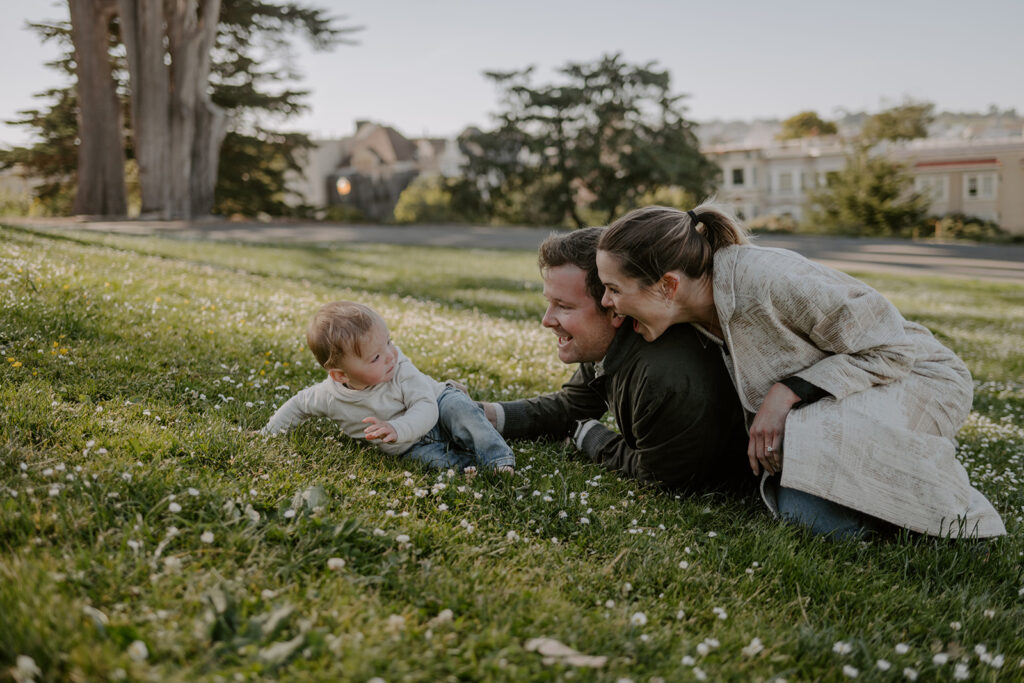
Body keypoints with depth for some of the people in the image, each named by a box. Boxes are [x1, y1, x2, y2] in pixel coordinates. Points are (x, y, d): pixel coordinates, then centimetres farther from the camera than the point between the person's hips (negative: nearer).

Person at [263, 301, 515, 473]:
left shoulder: (401, 370, -27)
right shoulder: (329, 396, -18)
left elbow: (426, 409, -31)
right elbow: (300, 403, 2)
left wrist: (397, 429, -47)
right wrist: (269, 433, 0)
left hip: (439, 409, -2)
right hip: (412, 445, 2)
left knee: (457, 407, -34)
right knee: (428, 455, -32)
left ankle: (499, 460, -33)